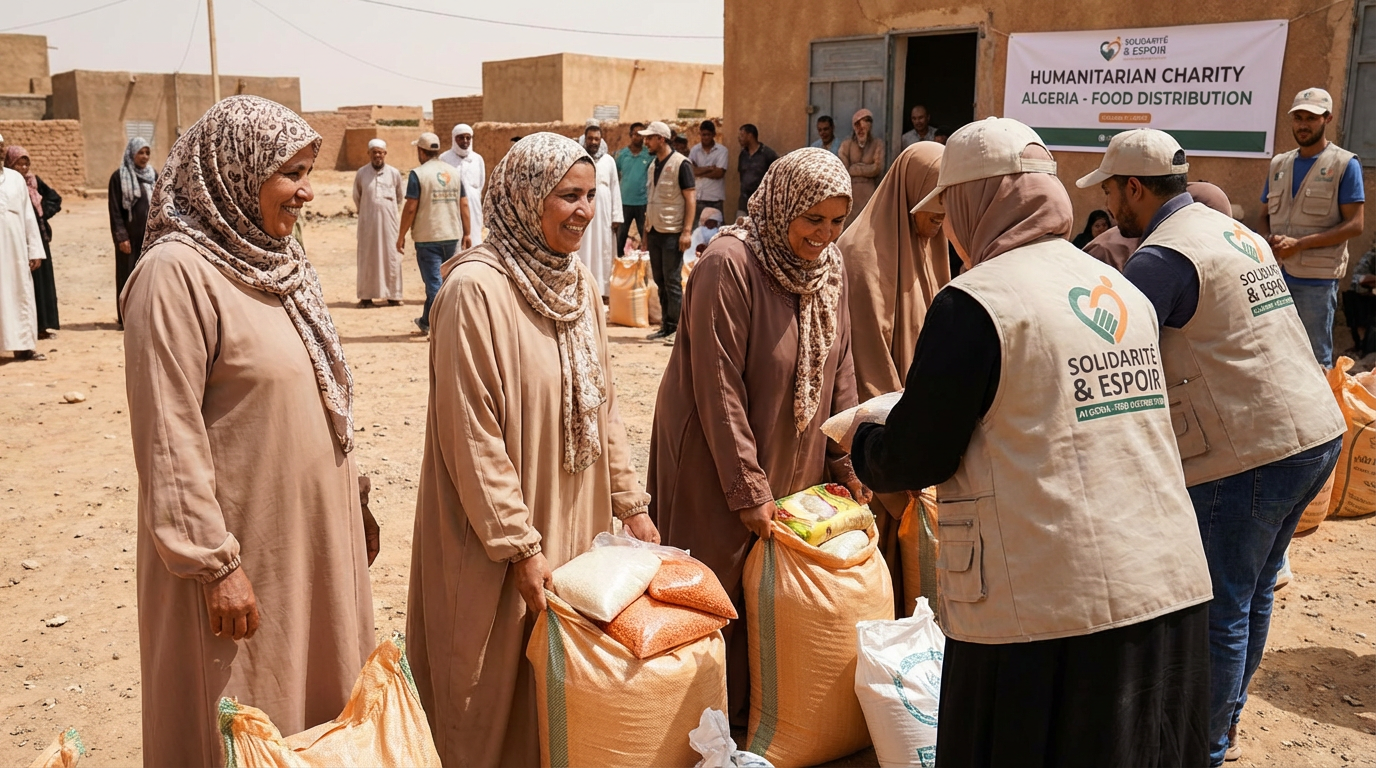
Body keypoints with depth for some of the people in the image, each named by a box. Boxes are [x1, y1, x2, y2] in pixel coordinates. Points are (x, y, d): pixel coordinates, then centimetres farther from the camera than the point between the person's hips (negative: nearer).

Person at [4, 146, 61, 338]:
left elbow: (55, 199, 16)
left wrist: (44, 213, 2)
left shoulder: (35, 181, 7)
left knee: (41, 279, 8)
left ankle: (42, 324, 16)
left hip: (38, 237, 5)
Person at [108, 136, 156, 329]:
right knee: (129, 275, 3)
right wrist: (121, 237, -13)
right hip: (130, 235, -4)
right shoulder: (119, 176, -5)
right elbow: (115, 210, -7)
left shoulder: (154, 175, 9)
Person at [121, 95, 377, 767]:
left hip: (315, 533, 8)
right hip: (244, 548, -8)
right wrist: (215, 563, -18)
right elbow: (169, 440, -19)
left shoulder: (275, 258, 8)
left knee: (323, 707, 19)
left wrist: (353, 504, 15)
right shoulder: (177, 273, -18)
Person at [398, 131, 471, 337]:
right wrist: (467, 233, 12)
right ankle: (426, 322, 30)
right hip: (452, 235, 5)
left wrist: (401, 235, -4)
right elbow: (464, 205, 6)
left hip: (428, 237, -5)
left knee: (434, 283, 0)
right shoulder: (453, 172, 7)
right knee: (435, 280, 18)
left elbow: (410, 208, -12)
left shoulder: (418, 174, -9)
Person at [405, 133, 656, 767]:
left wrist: (629, 502, 8)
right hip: (501, 540, -7)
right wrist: (520, 545, -17)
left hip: (575, 522, 7)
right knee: (499, 685, 9)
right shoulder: (475, 288, -18)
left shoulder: (578, 282, 6)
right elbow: (472, 435, -18)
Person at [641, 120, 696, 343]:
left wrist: (687, 231, -18)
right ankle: (665, 326, 15)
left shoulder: (680, 164, -8)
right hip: (654, 231, 7)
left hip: (672, 233, -7)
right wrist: (646, 230, 16)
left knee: (672, 281, -6)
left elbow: (691, 198, -12)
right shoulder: (654, 165, 13)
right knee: (660, 281, 9)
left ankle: (676, 328, 0)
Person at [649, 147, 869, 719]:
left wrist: (846, 461, 4)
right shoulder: (728, 265, -20)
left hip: (794, 463, 6)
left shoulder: (830, 266, 2)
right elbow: (719, 389, -21)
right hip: (715, 462, -6)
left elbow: (839, 370, 8)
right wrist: (749, 488, -19)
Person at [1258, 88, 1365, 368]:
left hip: (1317, 279, -5)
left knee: (1316, 361, 2)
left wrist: (1298, 244, -17)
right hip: (1276, 275, 5)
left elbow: (1354, 225, -8)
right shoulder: (1279, 164, 13)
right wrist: (1269, 241, -5)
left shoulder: (1345, 164, -2)